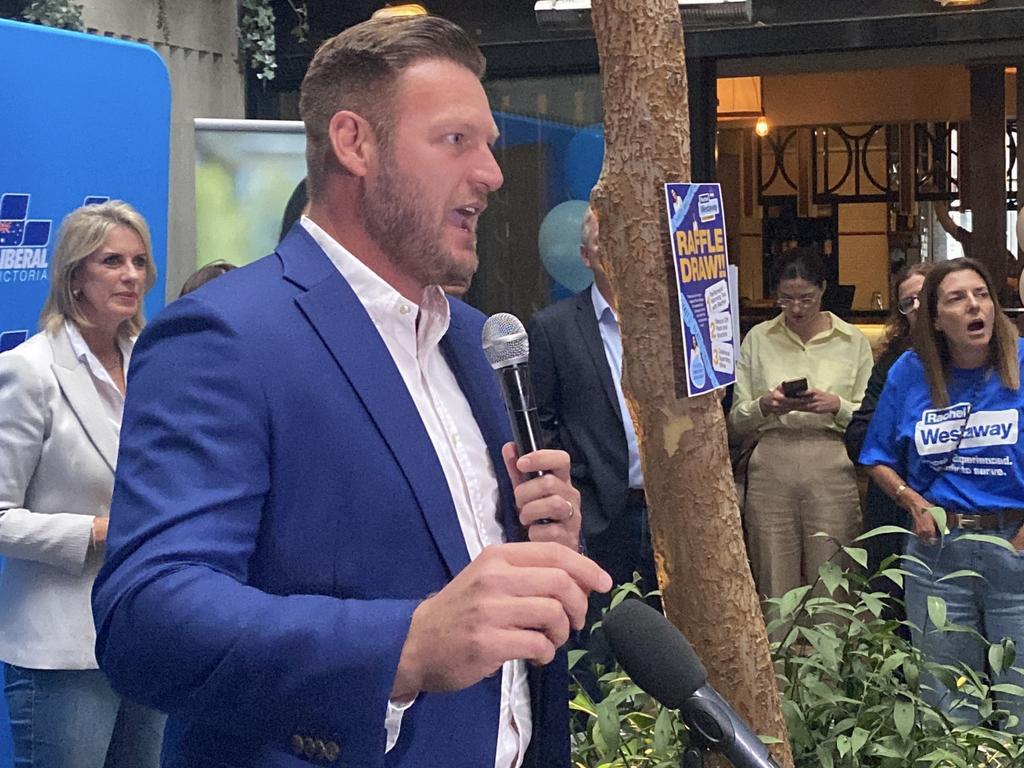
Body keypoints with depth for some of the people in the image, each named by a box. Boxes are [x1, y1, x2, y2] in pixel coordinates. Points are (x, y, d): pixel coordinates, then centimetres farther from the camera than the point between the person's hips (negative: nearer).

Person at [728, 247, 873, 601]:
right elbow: (736, 422, 10)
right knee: (776, 594, 2)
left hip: (832, 469, -1)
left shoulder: (852, 340, 8)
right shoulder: (758, 339, 10)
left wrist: (837, 406, -10)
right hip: (771, 469, 1)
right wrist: (764, 405, -9)